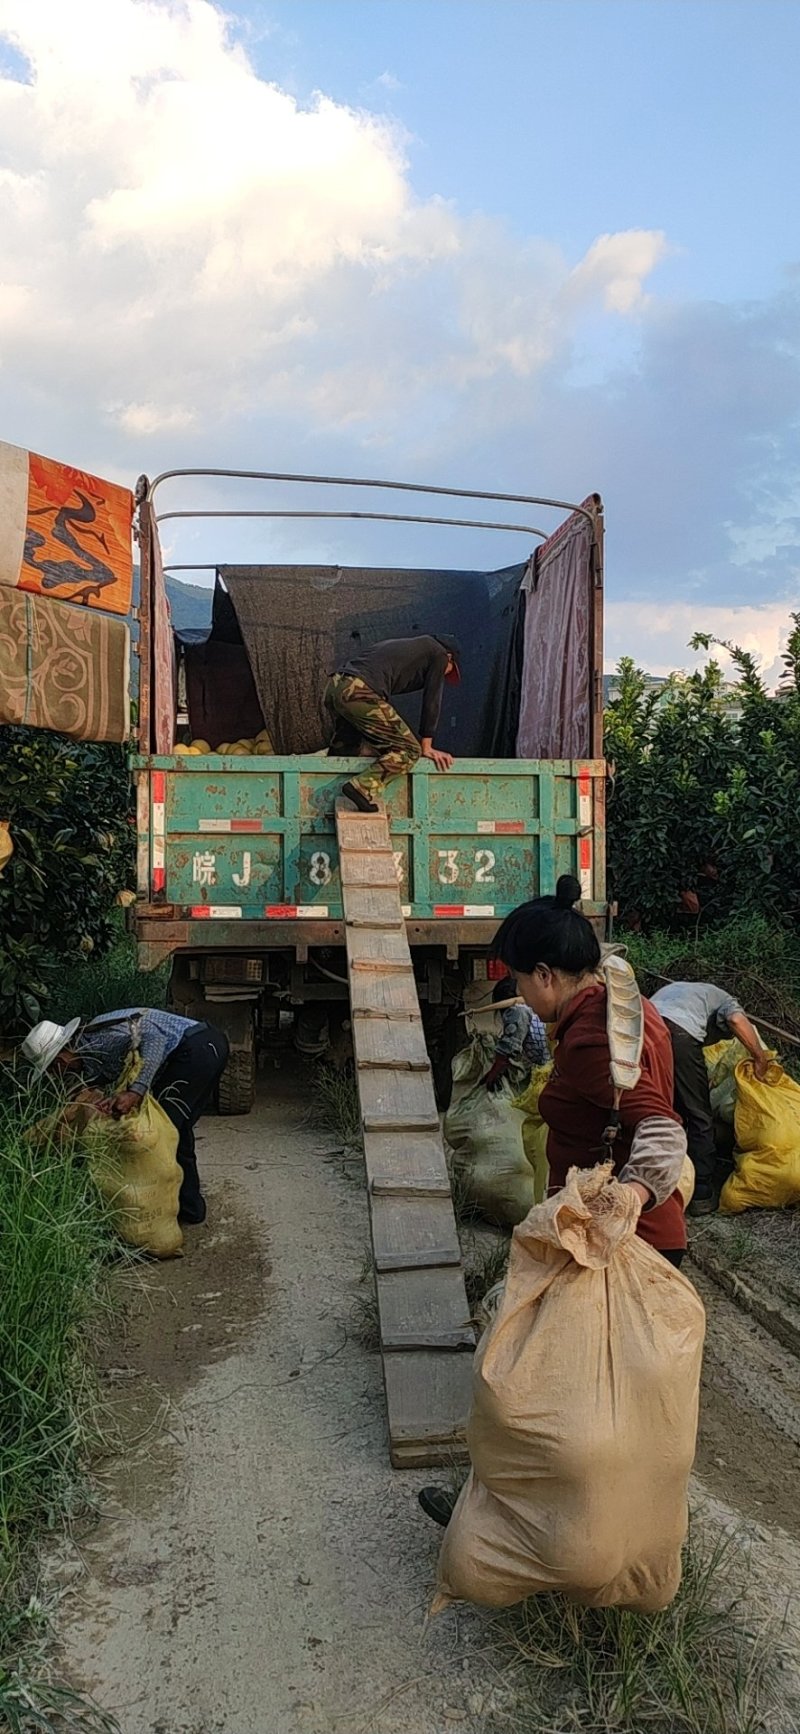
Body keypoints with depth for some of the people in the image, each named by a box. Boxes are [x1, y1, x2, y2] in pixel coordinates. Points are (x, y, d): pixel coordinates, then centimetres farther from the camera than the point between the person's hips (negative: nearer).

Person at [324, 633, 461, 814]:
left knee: (341, 751, 26)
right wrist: (426, 747, 15)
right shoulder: (438, 654, 16)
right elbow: (432, 701, 11)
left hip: (334, 686, 9)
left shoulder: (401, 646, 38)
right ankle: (365, 788, -17)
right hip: (360, 693, -8)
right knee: (408, 750, -4)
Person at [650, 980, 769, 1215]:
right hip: (678, 1034, -5)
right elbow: (737, 1020, 1)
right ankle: (702, 1195, 11)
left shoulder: (674, 990, 44)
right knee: (700, 1119, 10)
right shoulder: (724, 999, 26)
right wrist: (761, 1058, 9)